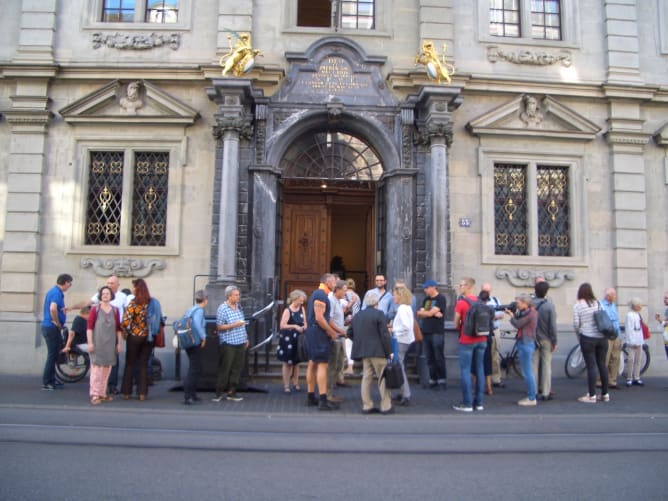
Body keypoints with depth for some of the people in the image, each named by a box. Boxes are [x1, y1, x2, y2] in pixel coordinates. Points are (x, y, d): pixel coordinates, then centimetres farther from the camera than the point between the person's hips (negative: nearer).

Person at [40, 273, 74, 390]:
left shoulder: (53, 291, 13)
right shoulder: (57, 293, -18)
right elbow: (53, 309, -33)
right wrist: (58, 323, -21)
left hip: (48, 326, 10)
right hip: (52, 327, -10)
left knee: (54, 353, 17)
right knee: (52, 354, -3)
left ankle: (51, 380, 25)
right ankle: (46, 382, 3)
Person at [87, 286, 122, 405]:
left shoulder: (115, 310, 8)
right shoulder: (95, 310, -1)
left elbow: (118, 328, 10)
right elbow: (89, 327, -5)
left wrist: (119, 343, 7)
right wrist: (90, 342, -11)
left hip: (110, 344, 4)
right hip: (97, 343, -4)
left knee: (107, 369, 9)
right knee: (96, 368, -6)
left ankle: (102, 393, 18)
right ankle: (94, 395, -4)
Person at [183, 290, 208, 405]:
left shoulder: (191, 310, 13)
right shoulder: (199, 310, -13)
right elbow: (197, 324, -31)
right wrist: (203, 337, -20)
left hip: (189, 343, 9)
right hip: (196, 344, -9)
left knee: (196, 369, 18)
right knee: (194, 369, -5)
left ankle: (193, 395, 25)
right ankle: (187, 397, -5)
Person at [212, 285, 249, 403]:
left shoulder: (239, 307, 12)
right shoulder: (222, 309, -9)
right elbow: (219, 327, -11)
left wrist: (246, 338, 19)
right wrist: (234, 325, -19)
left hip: (240, 343, 7)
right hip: (228, 344, -7)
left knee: (237, 369, 7)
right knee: (224, 369, -1)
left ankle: (231, 392, 16)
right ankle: (219, 392, 11)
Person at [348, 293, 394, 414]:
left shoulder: (357, 315, 13)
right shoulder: (379, 314, -7)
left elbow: (349, 333, 16)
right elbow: (385, 334, -12)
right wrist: (389, 351, -8)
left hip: (363, 351, 6)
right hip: (377, 351, -6)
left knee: (367, 377, 10)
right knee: (383, 378, 1)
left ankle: (367, 406, 11)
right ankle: (386, 407, 3)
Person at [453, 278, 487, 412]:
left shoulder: (460, 303, -11)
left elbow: (456, 325, -5)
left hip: (467, 341, -6)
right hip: (481, 340, 6)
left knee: (465, 371, 0)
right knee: (479, 370, 10)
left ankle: (467, 403, 0)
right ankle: (479, 402, 15)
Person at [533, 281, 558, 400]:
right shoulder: (549, 305, -12)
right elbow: (553, 325, -12)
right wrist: (554, 341, -3)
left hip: (533, 339, 2)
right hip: (546, 339, -2)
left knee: (534, 365, 9)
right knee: (546, 365, 6)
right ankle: (545, 392, 7)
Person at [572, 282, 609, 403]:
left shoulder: (577, 305, -5)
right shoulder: (598, 303, 6)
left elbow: (576, 324, -6)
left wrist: (579, 335, 11)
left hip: (588, 338, -4)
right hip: (602, 337, 4)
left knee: (591, 366, -2)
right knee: (602, 364, 10)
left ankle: (592, 396, 1)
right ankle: (605, 394, 18)